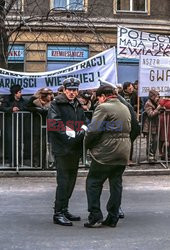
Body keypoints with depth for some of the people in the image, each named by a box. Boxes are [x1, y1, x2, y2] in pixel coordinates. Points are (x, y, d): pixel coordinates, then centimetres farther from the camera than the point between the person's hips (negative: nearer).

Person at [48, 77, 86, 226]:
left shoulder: (79, 107, 18)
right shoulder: (56, 105, -4)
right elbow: (54, 124, -15)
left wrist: (81, 133, -6)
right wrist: (68, 134, -23)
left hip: (75, 149, 8)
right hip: (62, 148, -8)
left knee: (71, 180, 13)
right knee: (63, 180, -8)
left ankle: (64, 210, 25)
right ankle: (58, 213, -2)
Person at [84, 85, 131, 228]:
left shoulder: (103, 108, -10)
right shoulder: (125, 108, 16)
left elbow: (93, 130, -15)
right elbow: (128, 129, 16)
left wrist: (88, 145, 1)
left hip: (106, 154, -8)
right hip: (123, 153, 8)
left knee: (93, 183, 3)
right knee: (116, 184, 12)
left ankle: (95, 217, 1)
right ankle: (112, 218, 16)